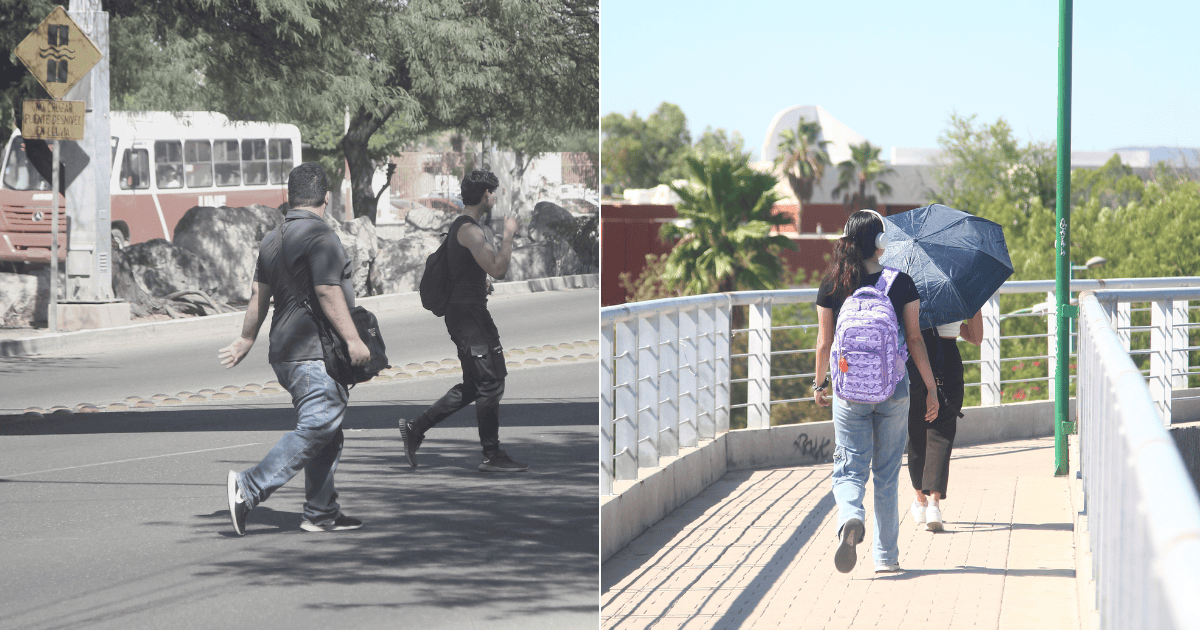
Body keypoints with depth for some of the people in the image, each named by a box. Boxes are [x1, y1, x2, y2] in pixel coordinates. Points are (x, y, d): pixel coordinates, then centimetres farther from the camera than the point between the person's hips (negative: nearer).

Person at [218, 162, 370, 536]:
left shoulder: (273, 241, 14)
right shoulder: (321, 237, -13)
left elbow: (259, 294, 18)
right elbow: (328, 293, -19)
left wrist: (246, 341, 27)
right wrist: (353, 339, -18)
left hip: (287, 351, 10)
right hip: (315, 354, -10)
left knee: (327, 434, 12)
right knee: (315, 429, -13)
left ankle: (322, 514, 11)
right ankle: (249, 488, -19)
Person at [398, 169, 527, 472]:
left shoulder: (459, 227, 17)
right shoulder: (470, 229, -16)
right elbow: (497, 269, -24)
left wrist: (502, 249, 23)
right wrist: (508, 235, -14)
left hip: (460, 313, 11)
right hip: (470, 313, -11)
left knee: (472, 386, 14)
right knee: (490, 384, -5)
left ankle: (416, 428, 12)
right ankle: (492, 456, 0)